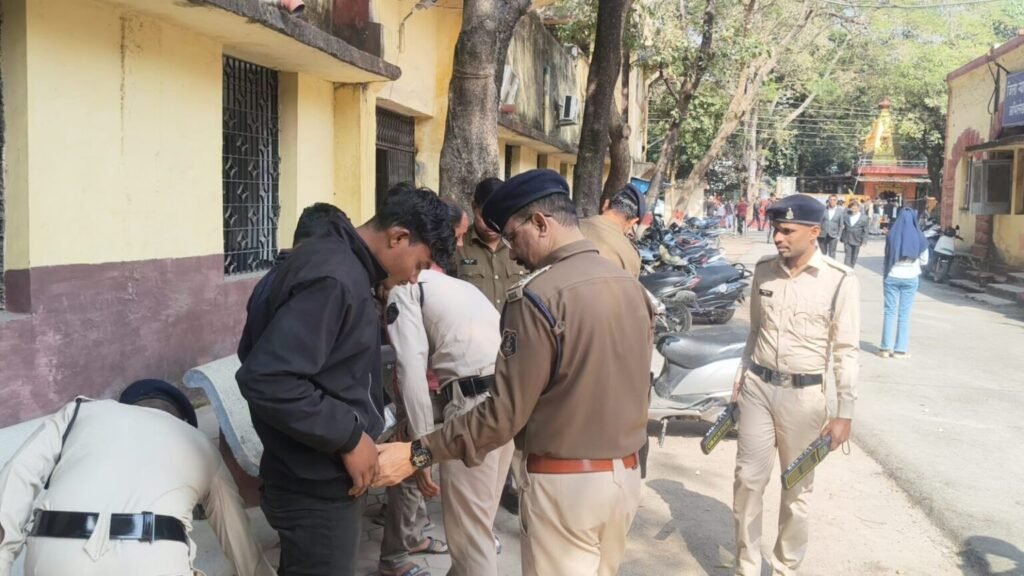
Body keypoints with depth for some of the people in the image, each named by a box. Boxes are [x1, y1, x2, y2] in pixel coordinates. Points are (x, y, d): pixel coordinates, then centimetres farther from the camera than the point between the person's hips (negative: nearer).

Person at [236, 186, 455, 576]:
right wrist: (348, 436, -23)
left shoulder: (343, 265, 8)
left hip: (326, 476, 10)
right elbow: (265, 378, -30)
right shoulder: (333, 278, -23)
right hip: (316, 486, -10)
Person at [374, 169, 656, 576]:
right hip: (626, 473, 7)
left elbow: (504, 414, -20)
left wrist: (418, 454, -15)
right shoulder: (631, 287, 3)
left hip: (565, 481, -7)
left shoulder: (538, 297, -19)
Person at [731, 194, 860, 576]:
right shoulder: (763, 270, 1)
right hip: (757, 388, 3)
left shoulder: (840, 281, -12)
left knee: (797, 488, 11)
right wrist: (739, 380, 13)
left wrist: (844, 414, -10)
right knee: (748, 480, 7)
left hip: (803, 395, -3)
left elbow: (846, 352, -9)